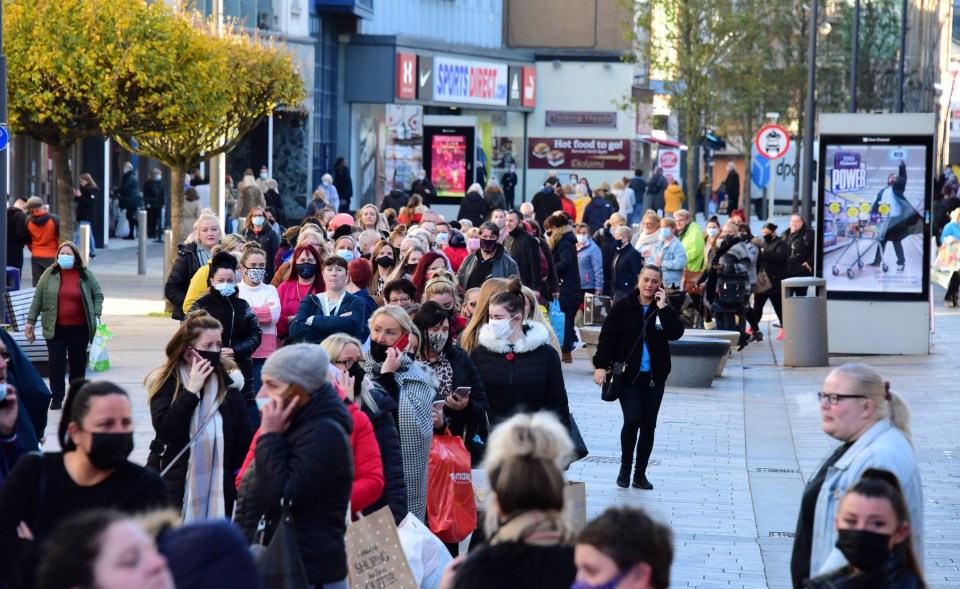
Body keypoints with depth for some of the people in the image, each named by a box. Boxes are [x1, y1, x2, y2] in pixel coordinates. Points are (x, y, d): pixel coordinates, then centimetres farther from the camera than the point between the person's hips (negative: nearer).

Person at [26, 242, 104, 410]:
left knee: (78, 362, 8)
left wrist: (96, 315, -5)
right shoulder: (50, 274, 2)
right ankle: (57, 397, 3)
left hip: (79, 327, 0)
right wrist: (31, 321, 3)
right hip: (55, 328, 0)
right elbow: (38, 298, 5)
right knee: (56, 363, -4)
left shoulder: (86, 275, 2)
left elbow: (98, 295, 8)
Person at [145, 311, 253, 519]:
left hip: (218, 485, 2)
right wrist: (191, 390, -19)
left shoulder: (228, 381, 1)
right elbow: (165, 429, -19)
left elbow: (245, 438, 2)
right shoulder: (165, 383, -4)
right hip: (175, 485, -2)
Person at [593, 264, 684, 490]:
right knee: (632, 420, -14)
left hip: (654, 376, 3)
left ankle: (640, 474, 15)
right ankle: (625, 467, 7)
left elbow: (676, 333, -11)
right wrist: (601, 365, -13)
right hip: (628, 374, -3)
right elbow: (608, 336, -5)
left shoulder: (664, 309, 4)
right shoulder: (623, 307, -3)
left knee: (649, 425, 4)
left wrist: (663, 308, -16)